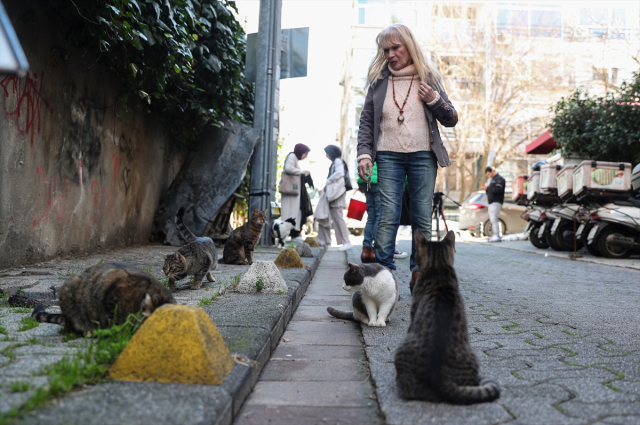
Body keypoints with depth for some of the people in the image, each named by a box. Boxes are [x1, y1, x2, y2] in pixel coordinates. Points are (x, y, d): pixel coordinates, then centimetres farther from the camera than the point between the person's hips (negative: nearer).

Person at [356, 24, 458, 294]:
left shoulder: (428, 78, 9)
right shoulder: (379, 81, 10)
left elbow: (451, 120, 10)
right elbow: (366, 121, 10)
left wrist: (435, 100, -7)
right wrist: (364, 154, -2)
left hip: (423, 156, 0)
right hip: (389, 156, 0)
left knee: (423, 218, 1)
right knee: (388, 216, -8)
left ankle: (418, 275, 9)